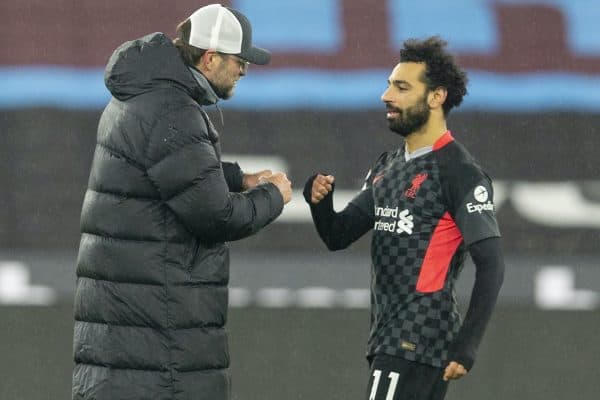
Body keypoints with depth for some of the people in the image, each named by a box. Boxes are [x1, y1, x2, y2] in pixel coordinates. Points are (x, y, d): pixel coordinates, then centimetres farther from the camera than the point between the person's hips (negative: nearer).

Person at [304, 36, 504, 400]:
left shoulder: (459, 172, -10)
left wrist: (466, 347, -20)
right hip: (389, 339, 9)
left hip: (418, 343, -9)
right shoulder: (388, 167, 16)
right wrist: (320, 201, -5)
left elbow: (491, 266, -14)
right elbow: (338, 236, 18)